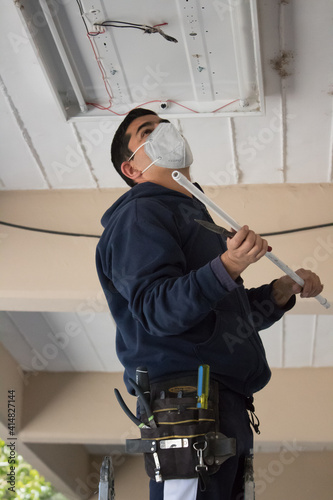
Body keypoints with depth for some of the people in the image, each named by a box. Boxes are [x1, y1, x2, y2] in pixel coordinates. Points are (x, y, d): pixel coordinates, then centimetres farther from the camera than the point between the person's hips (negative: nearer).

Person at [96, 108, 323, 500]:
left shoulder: (192, 216, 28)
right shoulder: (138, 212, 0)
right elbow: (155, 308, -17)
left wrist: (281, 292, 14)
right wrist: (226, 267, -28)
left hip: (225, 401, 9)